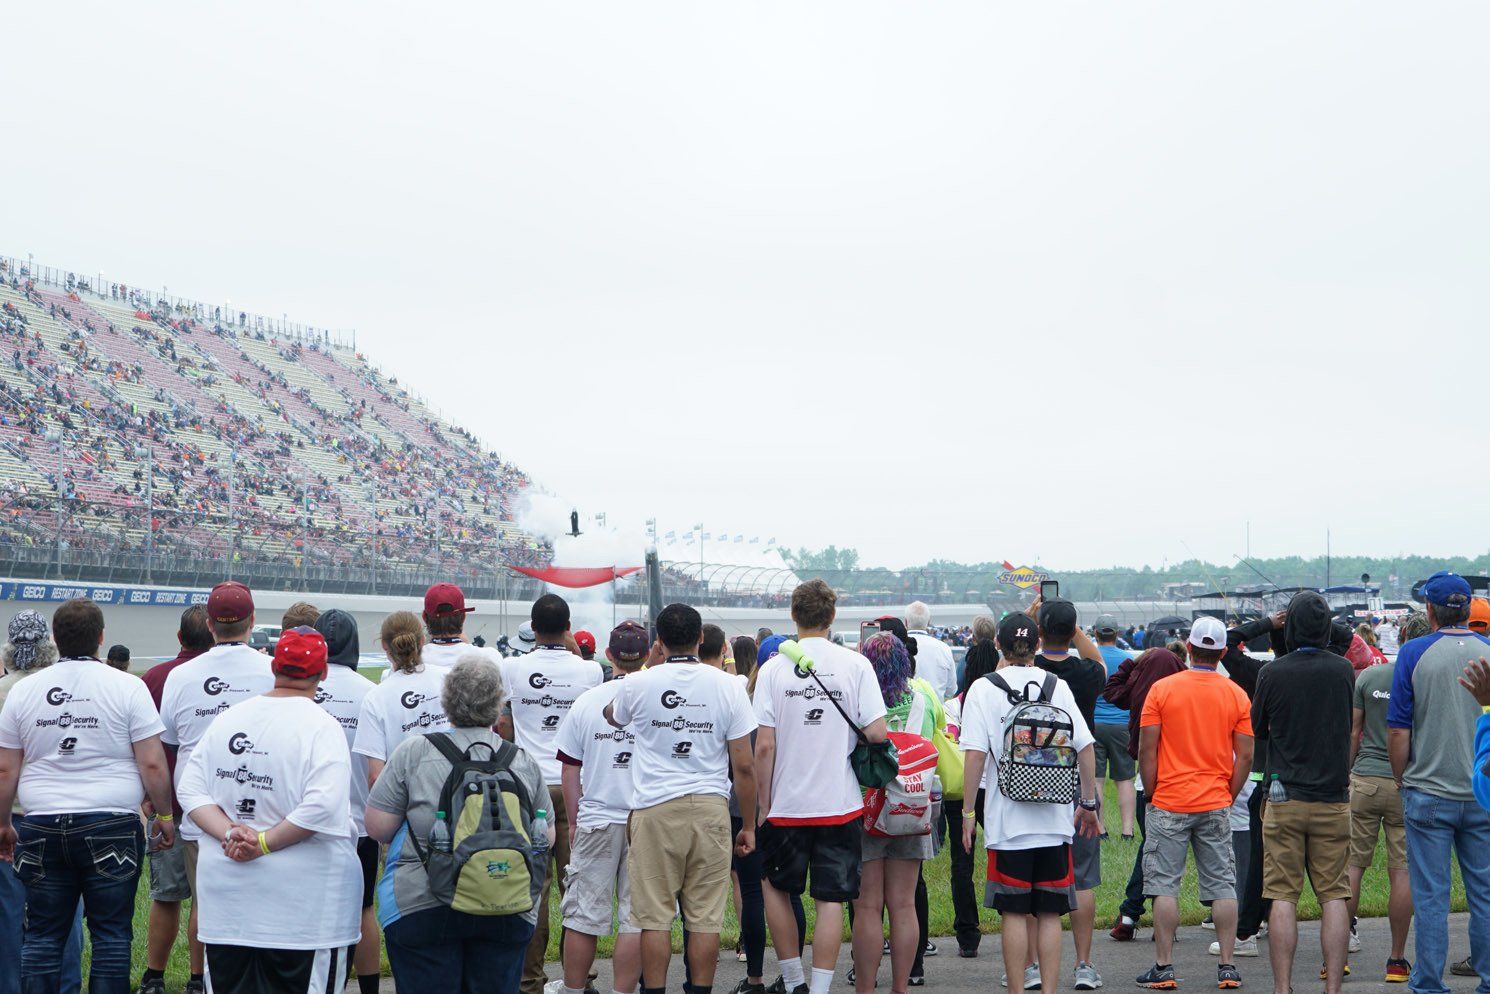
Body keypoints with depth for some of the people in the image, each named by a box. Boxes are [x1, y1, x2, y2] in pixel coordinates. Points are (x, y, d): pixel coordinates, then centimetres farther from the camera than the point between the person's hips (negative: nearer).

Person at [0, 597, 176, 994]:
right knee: (111, 934, 4)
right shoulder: (127, 687, -5)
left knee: (42, 936, 10)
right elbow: (153, 764, -7)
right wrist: (165, 815, 5)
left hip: (41, 828, 3)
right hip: (112, 827, -3)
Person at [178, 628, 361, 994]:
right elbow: (323, 806, -22)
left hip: (226, 894, 5)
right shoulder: (320, 726, -10)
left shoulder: (227, 719, 7)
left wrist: (230, 833, -7)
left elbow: (190, 790, 4)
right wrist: (265, 843, -13)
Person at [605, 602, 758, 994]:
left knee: (654, 916, 5)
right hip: (711, 807, 1)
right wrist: (748, 825, 10)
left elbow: (612, 718, 25)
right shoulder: (728, 686, 0)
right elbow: (744, 766, 0)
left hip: (654, 809, -1)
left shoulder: (637, 684, -1)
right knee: (706, 917, 6)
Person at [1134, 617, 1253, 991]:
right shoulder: (1237, 695, 2)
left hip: (1169, 805, -2)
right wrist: (1229, 797, 11)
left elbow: (1146, 749, -6)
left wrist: (1151, 793, 4)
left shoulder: (1162, 689, -5)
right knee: (1223, 886, 8)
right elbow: (1245, 756, 1)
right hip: (1216, 805, 2)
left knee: (1165, 886, 2)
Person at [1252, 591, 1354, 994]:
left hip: (1284, 797, -1)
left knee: (1283, 896, 1)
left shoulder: (1272, 672, -8)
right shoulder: (1343, 670, -2)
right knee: (1334, 895, 5)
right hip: (1334, 798, 2)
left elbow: (1258, 730, 7)